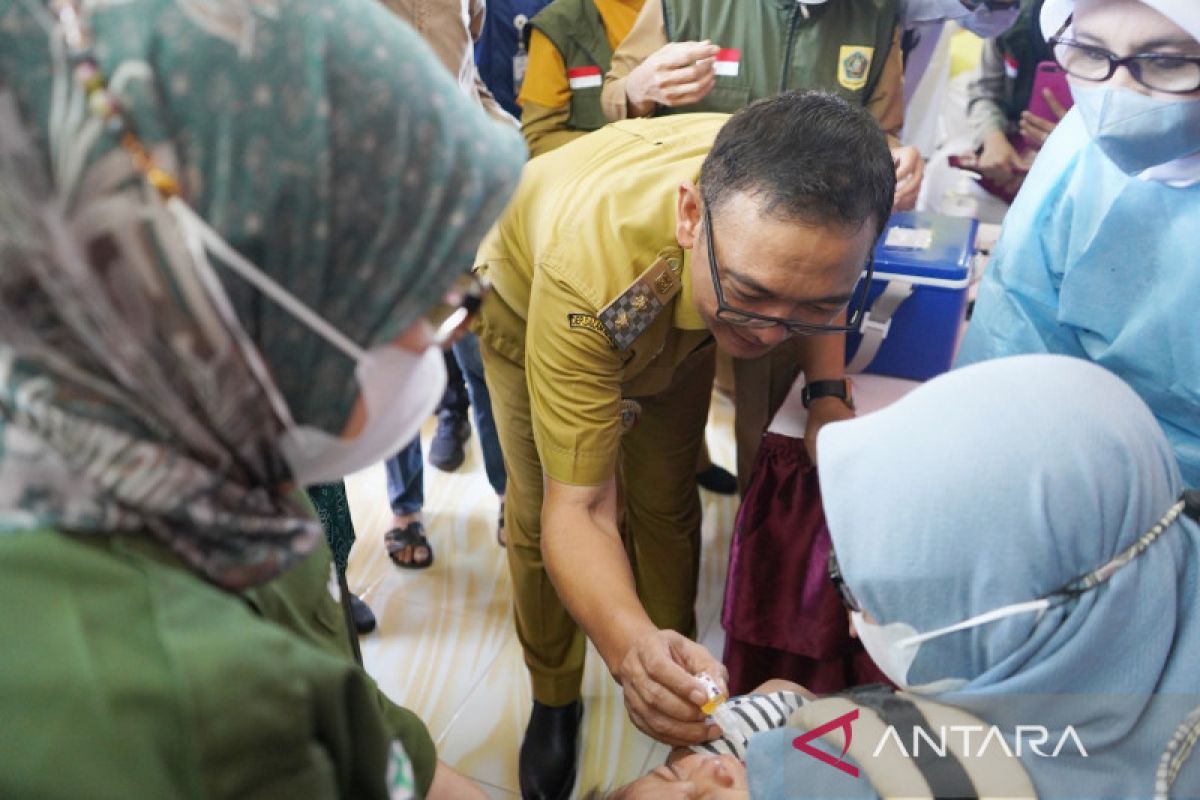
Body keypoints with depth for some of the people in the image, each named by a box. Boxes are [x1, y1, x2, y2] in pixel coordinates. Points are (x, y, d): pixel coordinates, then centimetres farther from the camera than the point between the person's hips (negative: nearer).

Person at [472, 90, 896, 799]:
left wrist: (827, 388, -25)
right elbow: (576, 509, -44)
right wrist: (630, 644, -62)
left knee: (666, 502, 7)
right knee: (537, 518, 2)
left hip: (674, 322, 3)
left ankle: (675, 682, 32)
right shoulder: (587, 270, -50)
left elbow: (813, 285, -9)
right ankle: (554, 700, 28)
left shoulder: (793, 197, -37)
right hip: (532, 296, -3)